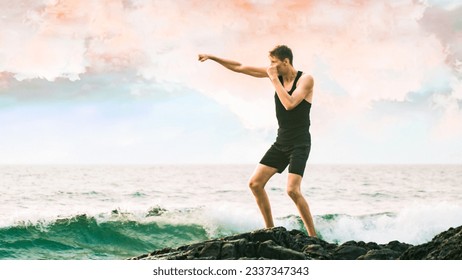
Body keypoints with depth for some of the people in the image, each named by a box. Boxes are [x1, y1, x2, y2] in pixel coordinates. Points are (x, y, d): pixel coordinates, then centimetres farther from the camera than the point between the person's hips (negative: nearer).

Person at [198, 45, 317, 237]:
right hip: (281, 142, 7)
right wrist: (212, 57, 9)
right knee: (255, 183, -1)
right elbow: (240, 68, 10)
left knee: (292, 190, -22)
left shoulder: (305, 79, -12)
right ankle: (270, 230, 10)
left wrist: (274, 78, -19)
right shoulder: (275, 74, 5)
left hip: (300, 143, -7)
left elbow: (289, 104, -28)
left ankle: (312, 237, -12)